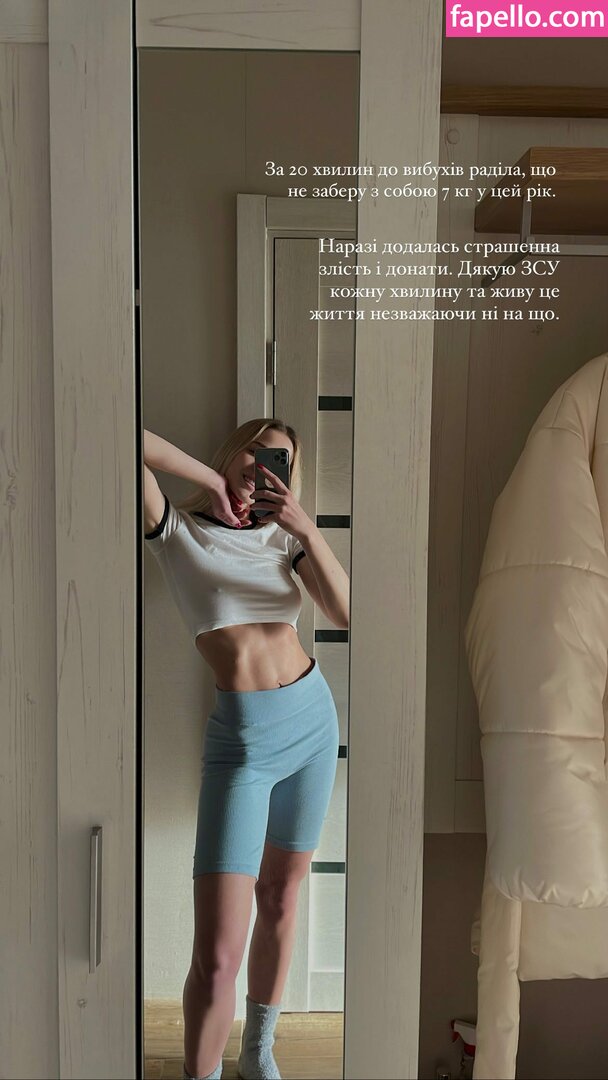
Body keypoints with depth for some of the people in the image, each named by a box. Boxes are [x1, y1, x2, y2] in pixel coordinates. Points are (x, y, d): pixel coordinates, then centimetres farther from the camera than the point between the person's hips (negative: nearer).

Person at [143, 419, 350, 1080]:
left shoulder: (285, 537, 7)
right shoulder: (178, 531, -4)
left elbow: (346, 615, -7)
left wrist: (307, 528, -17)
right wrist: (212, 481, -11)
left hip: (315, 717, 5)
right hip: (241, 738, -4)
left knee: (280, 900, 17)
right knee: (217, 953, -8)